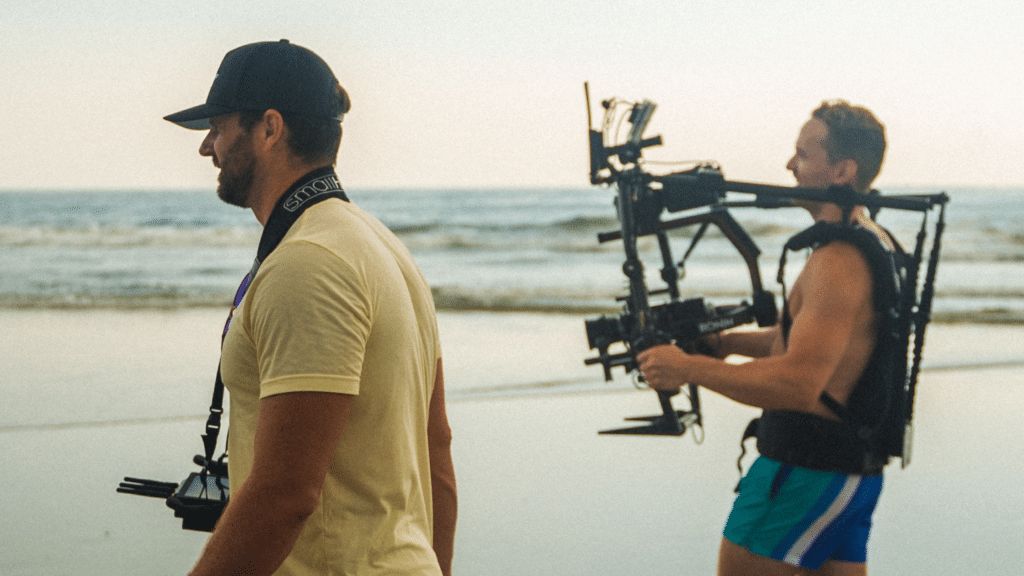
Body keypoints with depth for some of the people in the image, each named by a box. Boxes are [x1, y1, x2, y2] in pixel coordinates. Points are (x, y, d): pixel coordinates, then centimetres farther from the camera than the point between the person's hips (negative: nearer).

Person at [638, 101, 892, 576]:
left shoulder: (838, 263, -21)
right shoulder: (874, 246, 13)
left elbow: (799, 385, -28)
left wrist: (691, 368, -21)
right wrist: (727, 341, 16)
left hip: (808, 473, -10)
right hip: (854, 468, 10)